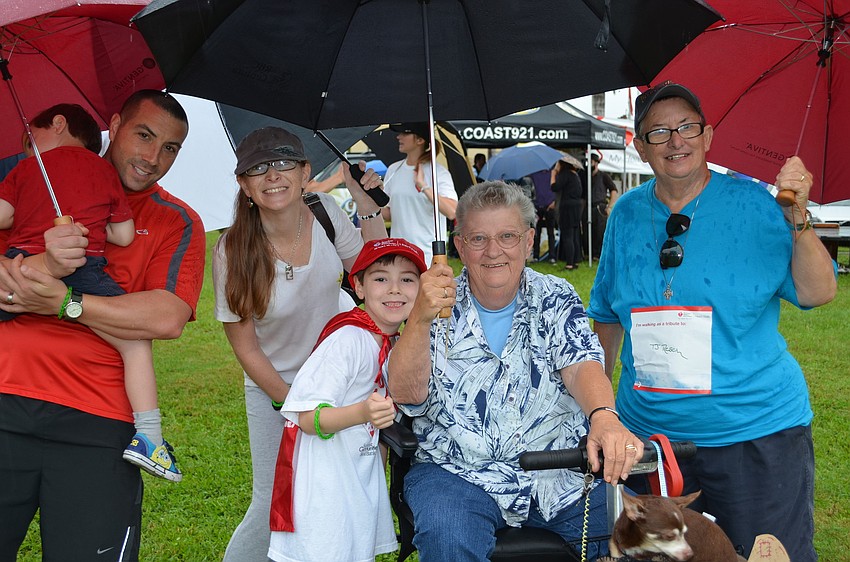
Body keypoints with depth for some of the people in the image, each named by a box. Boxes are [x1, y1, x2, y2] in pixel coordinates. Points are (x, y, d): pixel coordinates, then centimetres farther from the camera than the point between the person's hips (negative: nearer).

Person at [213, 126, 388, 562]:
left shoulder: (325, 212, -13)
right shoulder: (233, 251, -22)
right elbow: (246, 348, -13)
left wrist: (367, 202, -7)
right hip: (272, 387, -3)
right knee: (274, 506, -2)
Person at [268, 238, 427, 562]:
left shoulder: (392, 343, 6)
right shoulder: (347, 340, -21)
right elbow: (307, 417, -25)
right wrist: (362, 413, -38)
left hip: (360, 475, 8)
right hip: (325, 483, -8)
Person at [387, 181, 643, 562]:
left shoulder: (556, 299, 7)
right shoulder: (438, 307, 2)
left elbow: (581, 367, -10)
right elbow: (405, 394, -11)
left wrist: (604, 417, -33)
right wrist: (420, 318, -28)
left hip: (560, 472, 2)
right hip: (458, 472, -2)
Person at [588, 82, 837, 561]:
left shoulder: (753, 204, -4)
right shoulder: (627, 214, 5)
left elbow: (818, 293, -9)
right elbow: (608, 315, 14)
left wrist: (797, 219, -22)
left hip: (758, 431, -3)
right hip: (648, 430, 3)